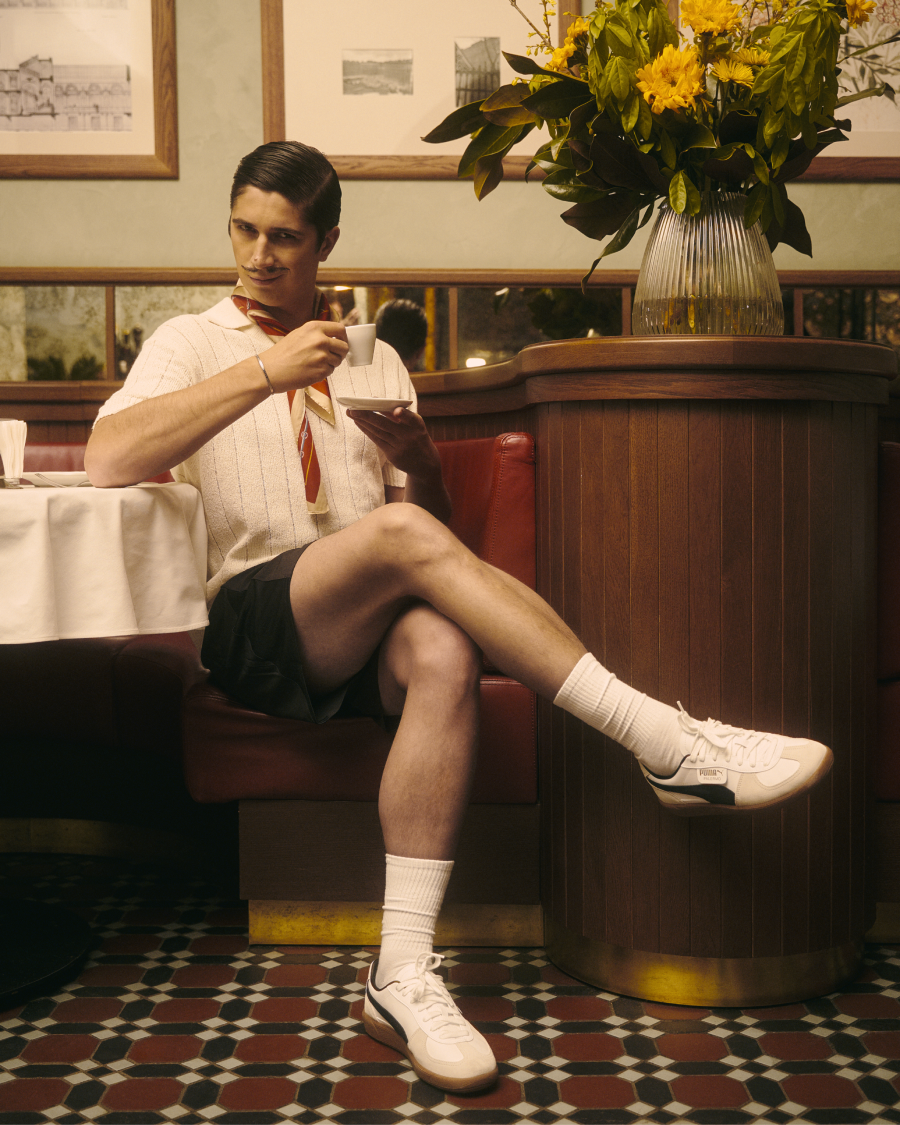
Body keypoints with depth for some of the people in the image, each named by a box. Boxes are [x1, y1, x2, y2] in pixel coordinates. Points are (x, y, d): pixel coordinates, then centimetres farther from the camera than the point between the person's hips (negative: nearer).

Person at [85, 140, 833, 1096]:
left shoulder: (373, 358, 25)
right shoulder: (190, 345, 14)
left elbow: (433, 510, 19)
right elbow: (107, 460, -9)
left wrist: (417, 458, -6)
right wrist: (269, 372, -14)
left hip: (372, 624, 3)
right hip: (254, 625, -3)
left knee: (442, 649, -34)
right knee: (400, 534, -34)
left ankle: (402, 974, -33)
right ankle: (669, 745, -33)